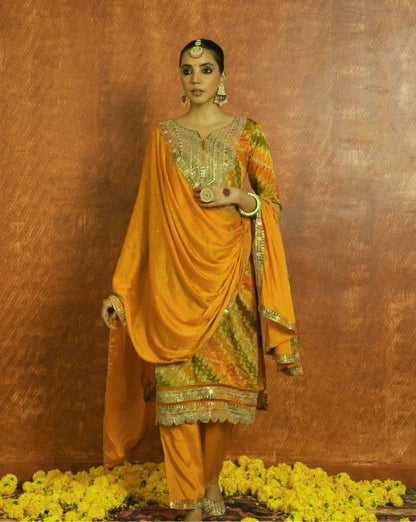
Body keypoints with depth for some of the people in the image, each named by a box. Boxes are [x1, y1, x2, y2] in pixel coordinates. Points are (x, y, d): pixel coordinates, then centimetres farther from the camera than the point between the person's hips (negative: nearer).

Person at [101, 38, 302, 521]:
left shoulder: (247, 133, 5)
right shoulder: (163, 137, 8)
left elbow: (273, 204, 7)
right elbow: (145, 215, 7)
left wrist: (241, 199, -16)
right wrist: (120, 289, 2)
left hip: (228, 279, 0)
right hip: (173, 281, 1)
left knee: (223, 383, 3)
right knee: (177, 388, -2)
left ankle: (210, 478, 25)